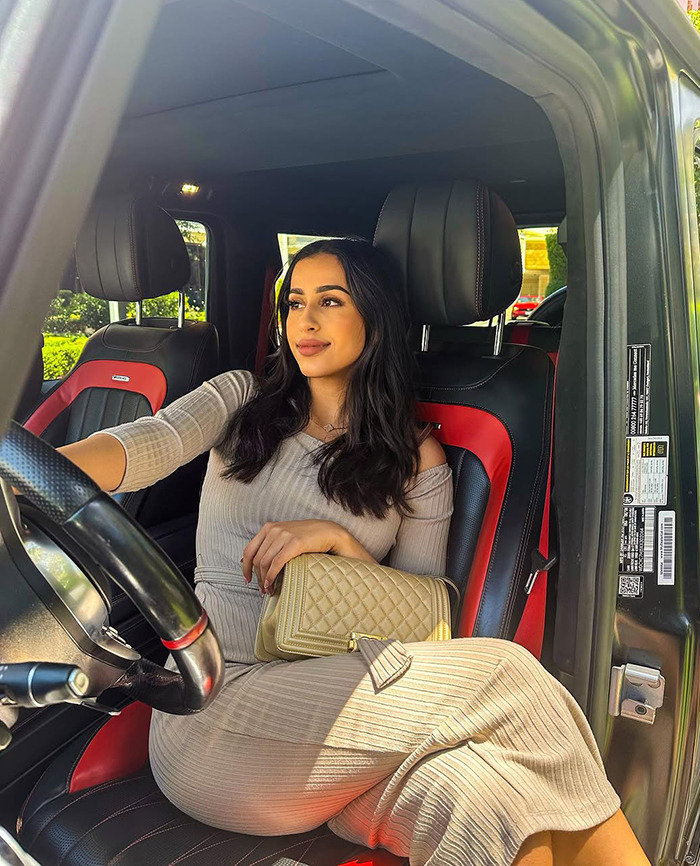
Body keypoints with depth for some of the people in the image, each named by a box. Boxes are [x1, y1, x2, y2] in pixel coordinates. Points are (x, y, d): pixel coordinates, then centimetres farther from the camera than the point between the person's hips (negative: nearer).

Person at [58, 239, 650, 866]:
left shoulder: (416, 456, 11)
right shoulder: (245, 402, 13)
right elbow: (145, 445, -7)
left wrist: (339, 540, -8)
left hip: (334, 708, 2)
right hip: (212, 708, -1)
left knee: (469, 788, -35)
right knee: (500, 672, -24)